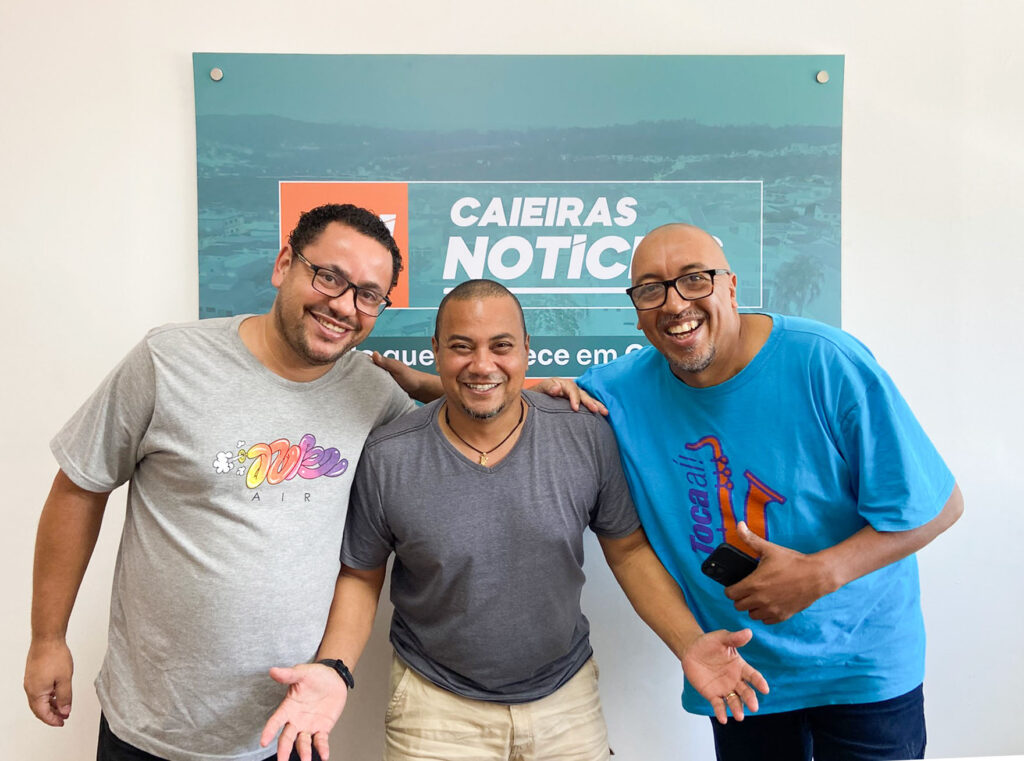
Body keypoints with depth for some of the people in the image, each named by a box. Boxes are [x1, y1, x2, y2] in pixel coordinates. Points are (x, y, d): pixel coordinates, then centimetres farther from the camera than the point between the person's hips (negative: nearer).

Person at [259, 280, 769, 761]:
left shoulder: (588, 437, -12)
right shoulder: (387, 458, -15)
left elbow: (628, 549, -3)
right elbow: (361, 575, -3)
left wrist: (688, 644, -13)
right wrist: (334, 669, -17)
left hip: (567, 698, 2)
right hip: (437, 706, -1)